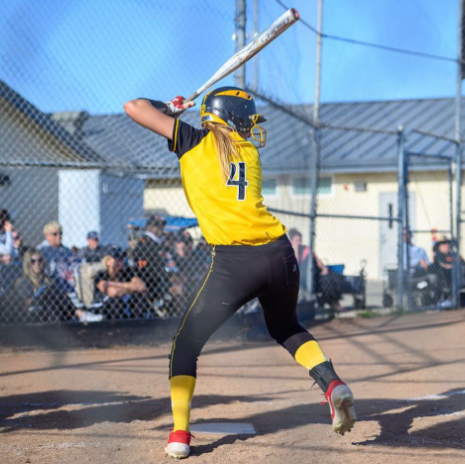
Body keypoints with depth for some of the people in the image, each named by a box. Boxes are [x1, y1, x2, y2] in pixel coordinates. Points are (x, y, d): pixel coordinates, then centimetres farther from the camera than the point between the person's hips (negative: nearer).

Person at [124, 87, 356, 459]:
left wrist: (170, 109, 28)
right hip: (280, 254, 4)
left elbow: (134, 107, 11)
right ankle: (333, 385, 8)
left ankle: (180, 435, -2)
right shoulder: (249, 151, 18)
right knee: (287, 328, 30)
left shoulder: (195, 142, 8)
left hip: (234, 262, -4)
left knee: (187, 345, 10)